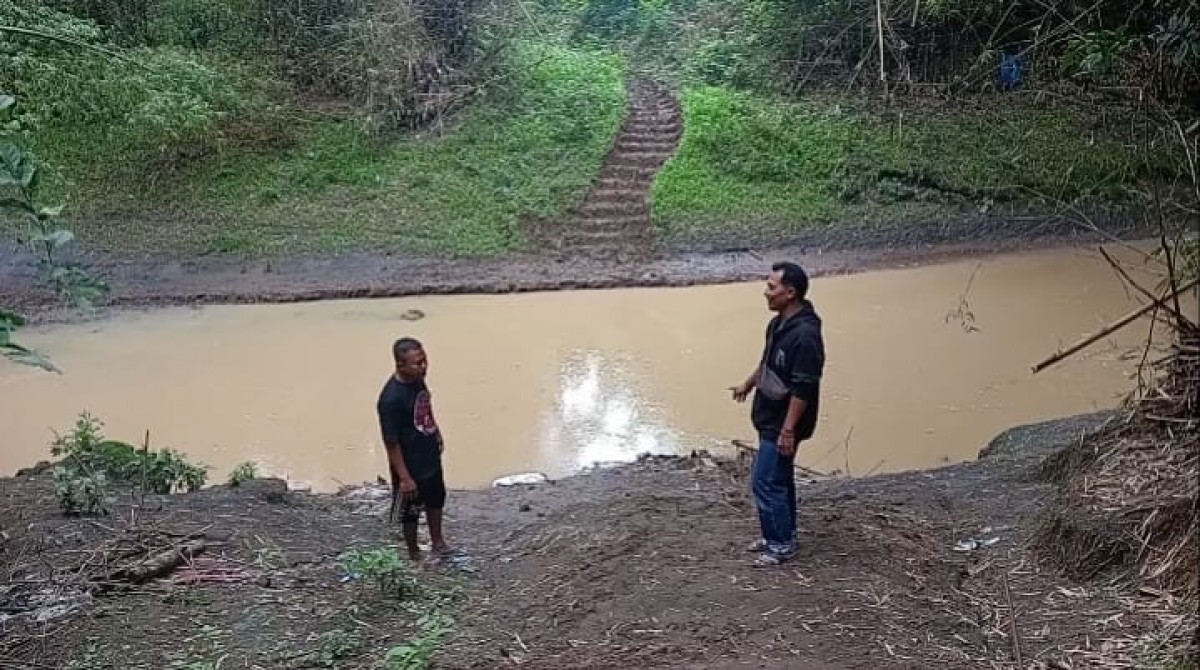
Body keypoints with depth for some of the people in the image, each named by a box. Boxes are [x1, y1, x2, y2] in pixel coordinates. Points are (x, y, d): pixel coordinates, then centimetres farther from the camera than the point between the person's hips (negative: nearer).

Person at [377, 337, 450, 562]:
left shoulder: (417, 380, -9)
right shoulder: (391, 399, -33)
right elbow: (391, 443, -26)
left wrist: (436, 434, 19)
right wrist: (404, 478, -22)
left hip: (431, 457, 8)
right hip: (411, 466, -8)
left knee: (436, 499, 27)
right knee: (411, 511, 16)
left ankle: (437, 542, 49)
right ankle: (414, 554, 38)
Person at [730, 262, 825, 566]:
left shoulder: (805, 334, -26)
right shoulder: (778, 324, 4)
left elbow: (803, 388, -26)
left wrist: (788, 429, -25)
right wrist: (748, 385, 34)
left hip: (783, 424, -9)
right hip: (769, 419, 10)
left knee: (765, 483, -3)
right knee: (779, 480, 18)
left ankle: (781, 545, 10)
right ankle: (781, 535, 31)